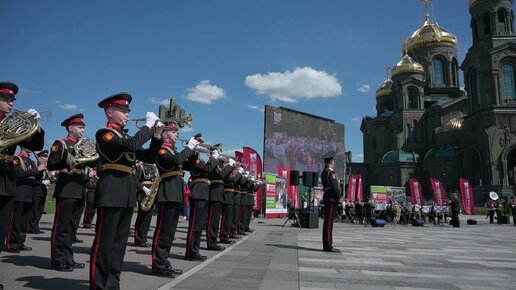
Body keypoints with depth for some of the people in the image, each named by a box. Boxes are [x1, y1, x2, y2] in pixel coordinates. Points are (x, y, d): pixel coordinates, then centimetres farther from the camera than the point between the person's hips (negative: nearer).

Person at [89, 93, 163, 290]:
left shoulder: (125, 137, 20)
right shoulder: (103, 133, -4)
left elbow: (149, 158, 15)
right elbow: (131, 145, -22)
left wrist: (157, 135, 4)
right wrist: (148, 125, -11)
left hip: (127, 195, 8)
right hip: (111, 194, -8)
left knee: (119, 242, 12)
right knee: (104, 242, -3)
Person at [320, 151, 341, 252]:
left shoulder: (324, 172, 17)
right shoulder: (331, 172, -13)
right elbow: (335, 187, -18)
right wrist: (340, 198, -8)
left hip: (327, 198, 10)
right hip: (331, 199, -10)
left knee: (327, 222, 11)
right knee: (329, 222, -8)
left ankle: (327, 245, 17)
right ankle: (328, 246, -5)